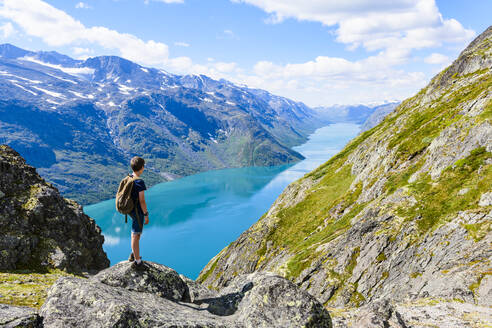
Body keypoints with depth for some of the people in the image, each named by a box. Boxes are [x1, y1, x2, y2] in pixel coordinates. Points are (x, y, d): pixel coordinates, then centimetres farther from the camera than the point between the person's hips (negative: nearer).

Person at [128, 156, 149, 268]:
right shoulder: (140, 182, -23)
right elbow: (142, 201, -22)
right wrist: (146, 214, -13)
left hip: (130, 209, 8)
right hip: (138, 211, -8)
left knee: (135, 233, 24)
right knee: (136, 235, 2)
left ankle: (134, 255, 37)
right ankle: (137, 261, 14)